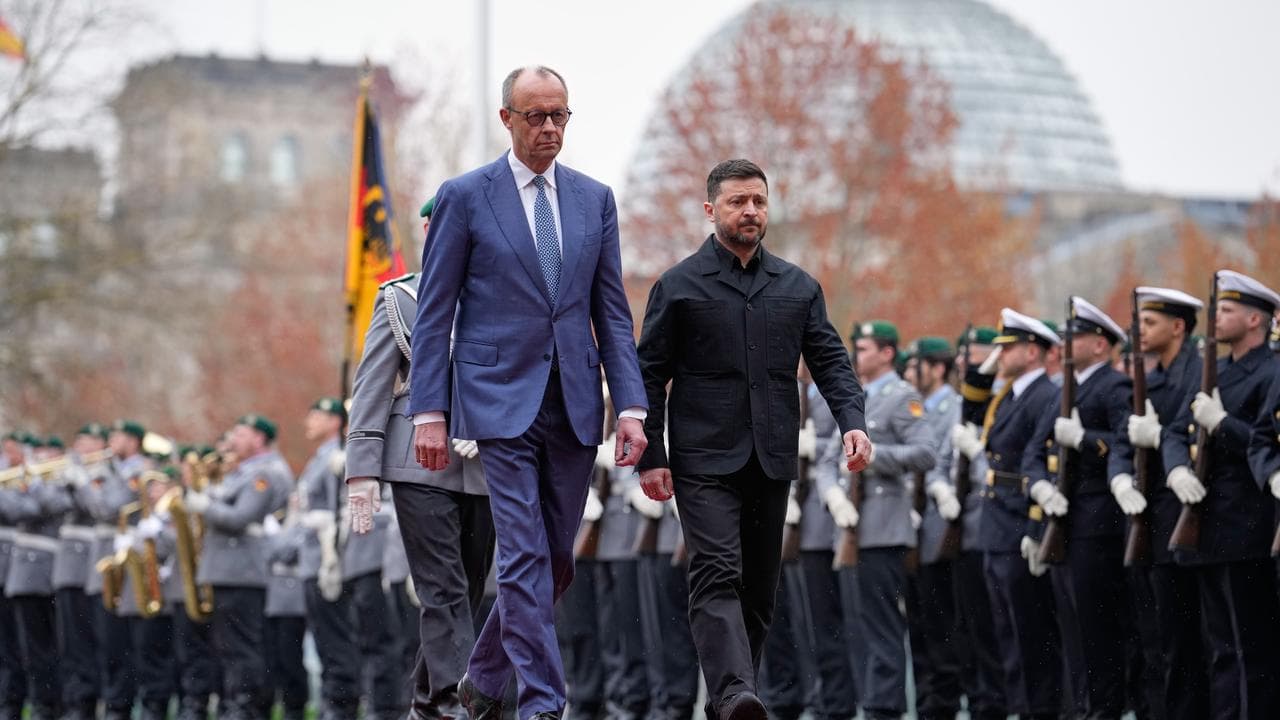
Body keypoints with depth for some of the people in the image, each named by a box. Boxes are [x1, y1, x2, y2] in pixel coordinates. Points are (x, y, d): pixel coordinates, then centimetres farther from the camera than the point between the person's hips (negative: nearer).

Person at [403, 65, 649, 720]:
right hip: (501, 397, -4)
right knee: (523, 556, -11)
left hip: (574, 403, 4)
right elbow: (434, 314, 0)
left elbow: (611, 312, 10)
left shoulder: (595, 199, 10)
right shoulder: (464, 197, -1)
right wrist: (429, 412, -7)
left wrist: (630, 406, 0)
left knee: (556, 560, 9)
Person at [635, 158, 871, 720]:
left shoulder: (798, 287, 13)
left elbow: (829, 360, 9)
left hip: (772, 461, 4)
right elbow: (650, 375, 3)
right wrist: (650, 456, -5)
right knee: (718, 574, -18)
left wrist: (852, 421, -9)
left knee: (760, 587, 7)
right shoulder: (678, 286, 3)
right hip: (705, 460, -4)